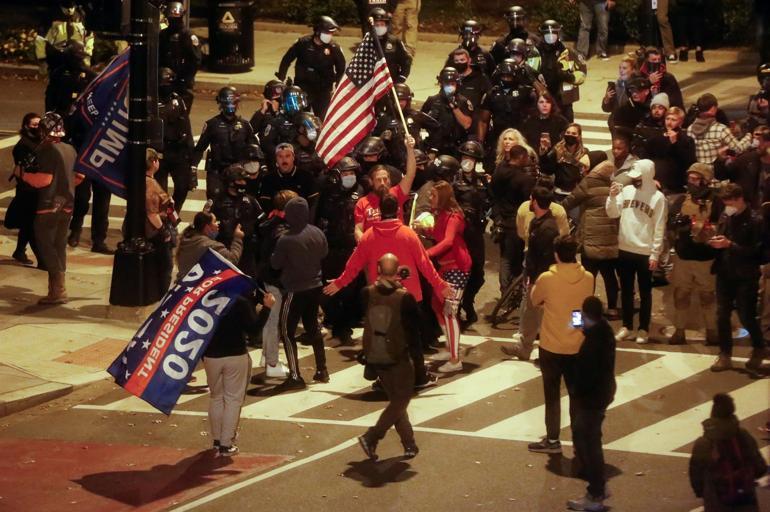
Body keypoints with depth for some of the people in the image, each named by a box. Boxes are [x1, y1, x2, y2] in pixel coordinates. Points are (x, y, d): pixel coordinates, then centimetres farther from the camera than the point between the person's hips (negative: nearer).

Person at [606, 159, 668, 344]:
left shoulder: (658, 197, -9)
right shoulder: (626, 190, 2)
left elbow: (659, 228, -9)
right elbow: (613, 214, 2)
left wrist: (655, 254, -12)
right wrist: (612, 197, -16)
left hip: (645, 253, -4)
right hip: (624, 249, 4)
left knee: (644, 292, 6)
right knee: (626, 291, 13)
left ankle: (643, 329, 14)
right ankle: (627, 326, 24)